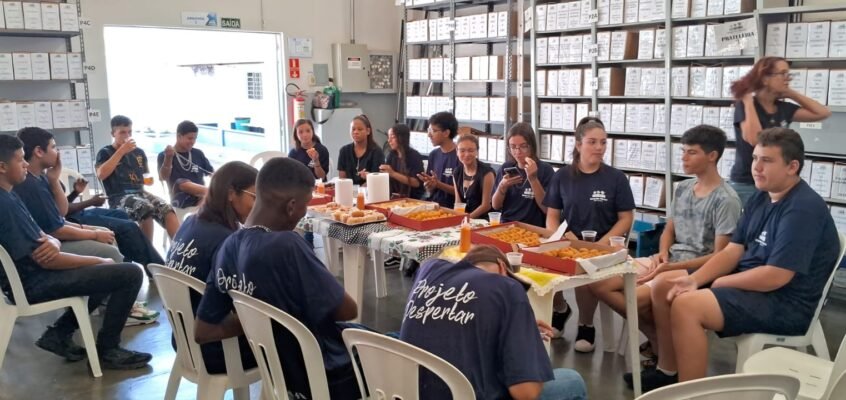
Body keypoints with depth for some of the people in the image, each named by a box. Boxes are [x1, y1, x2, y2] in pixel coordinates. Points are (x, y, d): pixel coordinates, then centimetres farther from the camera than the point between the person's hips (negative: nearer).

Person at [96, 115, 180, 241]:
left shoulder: (139, 152, 21)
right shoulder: (105, 152, 7)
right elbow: (101, 174, -13)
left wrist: (149, 180, 6)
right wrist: (121, 151, -10)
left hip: (140, 193, 5)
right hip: (119, 197, -4)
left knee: (167, 210, -27)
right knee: (146, 208, -37)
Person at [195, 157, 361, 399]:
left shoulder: (229, 247, -7)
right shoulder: (285, 245, -31)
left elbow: (203, 331, 2)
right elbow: (348, 311, -20)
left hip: (287, 371, 7)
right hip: (330, 376, -7)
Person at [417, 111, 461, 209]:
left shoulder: (460, 156, -10)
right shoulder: (433, 155, 10)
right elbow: (430, 191, 14)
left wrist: (438, 184, -17)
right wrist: (428, 185, -7)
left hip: (451, 208, -6)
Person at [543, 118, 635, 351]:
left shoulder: (616, 178, 2)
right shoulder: (562, 177, 8)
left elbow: (626, 219, 0)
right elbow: (552, 217, 8)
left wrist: (601, 244, -15)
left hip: (603, 246, -2)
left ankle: (586, 325, -4)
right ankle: (559, 308, 8)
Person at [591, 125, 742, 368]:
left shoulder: (726, 200, -13)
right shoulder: (681, 189, 10)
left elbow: (719, 257, -16)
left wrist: (670, 267, -22)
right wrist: (662, 253, -5)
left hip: (697, 271, -8)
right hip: (668, 262, 8)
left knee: (637, 298, -31)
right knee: (598, 283, -6)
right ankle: (659, 342, 2)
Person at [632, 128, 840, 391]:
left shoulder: (803, 209, -20)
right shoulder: (760, 199, 9)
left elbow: (776, 276, -26)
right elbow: (732, 251, 7)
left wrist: (722, 282, -12)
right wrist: (695, 280, -9)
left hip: (785, 303, -10)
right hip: (749, 282, 10)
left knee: (686, 306, -28)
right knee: (664, 285, 7)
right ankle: (668, 372, 15)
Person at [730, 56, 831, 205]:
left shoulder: (783, 108, 6)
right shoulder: (744, 106, -11)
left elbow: (823, 113, 4)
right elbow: (754, 138, -27)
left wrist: (792, 94, 3)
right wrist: (748, 102, -18)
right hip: (746, 185, -6)